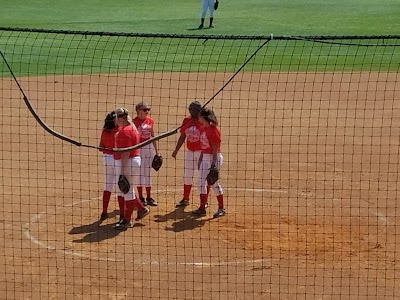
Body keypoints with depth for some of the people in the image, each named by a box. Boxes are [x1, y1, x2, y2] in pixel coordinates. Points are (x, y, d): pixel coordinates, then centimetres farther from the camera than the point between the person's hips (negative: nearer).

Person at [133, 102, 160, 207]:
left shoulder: (150, 121, 6)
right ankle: (141, 198, 10)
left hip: (149, 147, 5)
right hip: (138, 148, -5)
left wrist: (156, 151, 13)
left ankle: (149, 198, 17)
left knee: (147, 173, 10)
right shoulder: (135, 122, -9)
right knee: (140, 173, 3)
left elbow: (153, 136, 13)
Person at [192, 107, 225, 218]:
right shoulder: (203, 129, 9)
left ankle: (221, 208, 9)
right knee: (201, 182, 8)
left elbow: (215, 149, -18)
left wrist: (213, 164, -20)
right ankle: (202, 208, 15)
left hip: (214, 158, -9)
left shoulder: (213, 130, -17)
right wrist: (200, 159, 16)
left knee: (214, 183, -3)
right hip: (205, 157, 9)